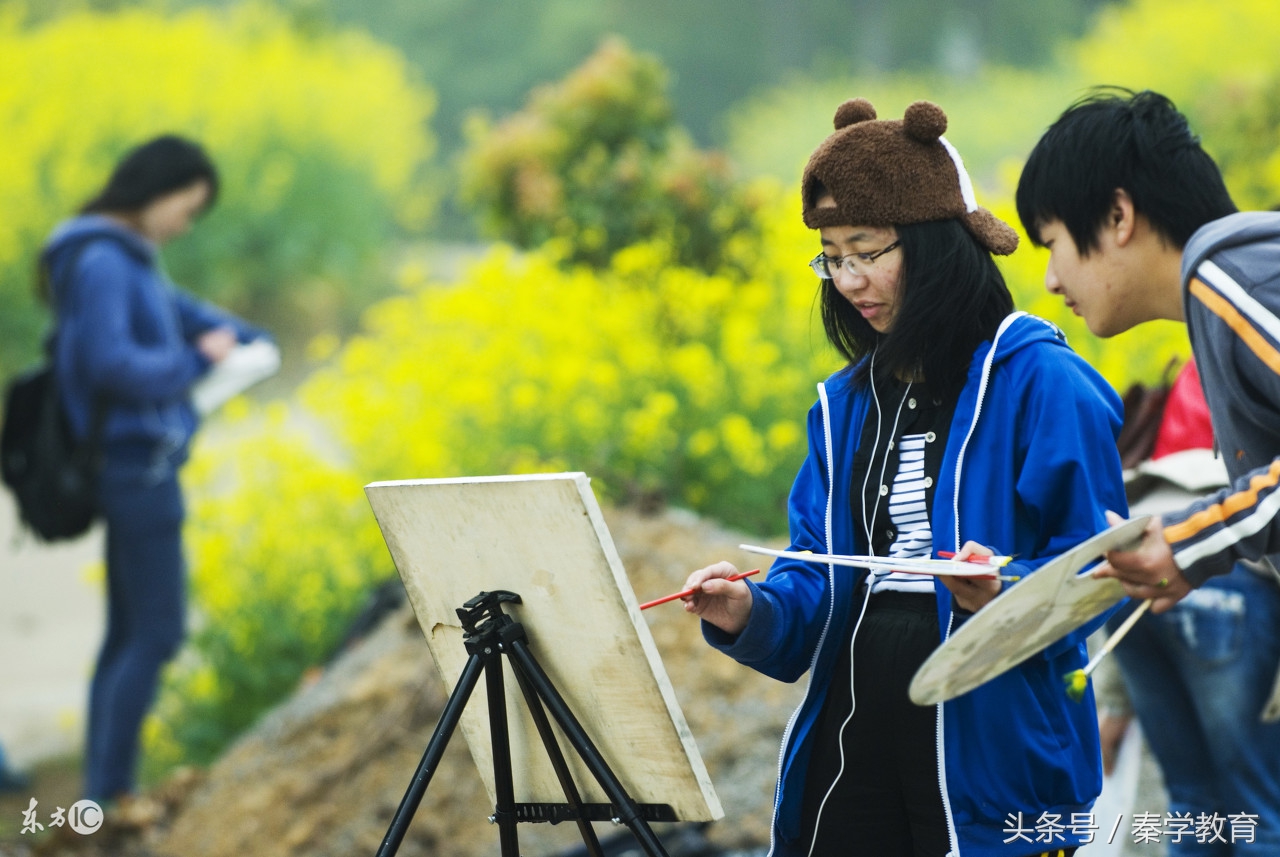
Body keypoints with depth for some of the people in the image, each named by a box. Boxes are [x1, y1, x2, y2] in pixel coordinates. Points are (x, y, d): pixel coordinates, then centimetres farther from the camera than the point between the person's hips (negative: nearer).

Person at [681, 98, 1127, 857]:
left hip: (992, 757, -5)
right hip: (855, 750, 5)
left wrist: (1010, 597, -26)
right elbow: (815, 582, 13)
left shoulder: (1043, 383, -6)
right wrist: (751, 611, -7)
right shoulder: (845, 404, 14)